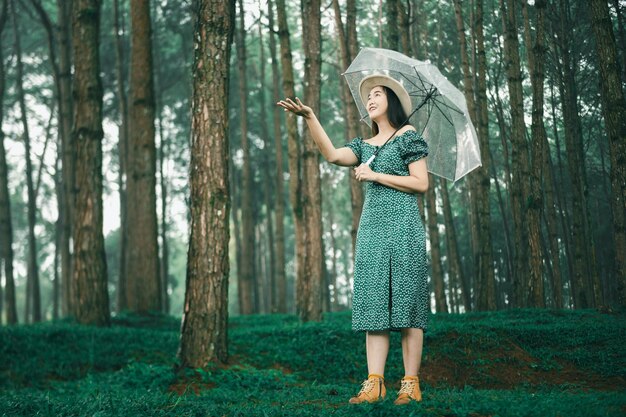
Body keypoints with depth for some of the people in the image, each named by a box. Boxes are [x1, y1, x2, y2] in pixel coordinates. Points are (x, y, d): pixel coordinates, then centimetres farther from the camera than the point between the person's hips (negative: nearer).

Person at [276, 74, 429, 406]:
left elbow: (421, 183, -3)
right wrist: (309, 117, -9)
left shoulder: (408, 135, 5)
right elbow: (333, 155, 1)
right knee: (373, 303, -3)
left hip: (402, 225, -5)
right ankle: (374, 383, -6)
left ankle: (411, 384, -5)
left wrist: (375, 175, -5)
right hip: (371, 227, 5)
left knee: (405, 301, -7)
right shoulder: (365, 145, 20)